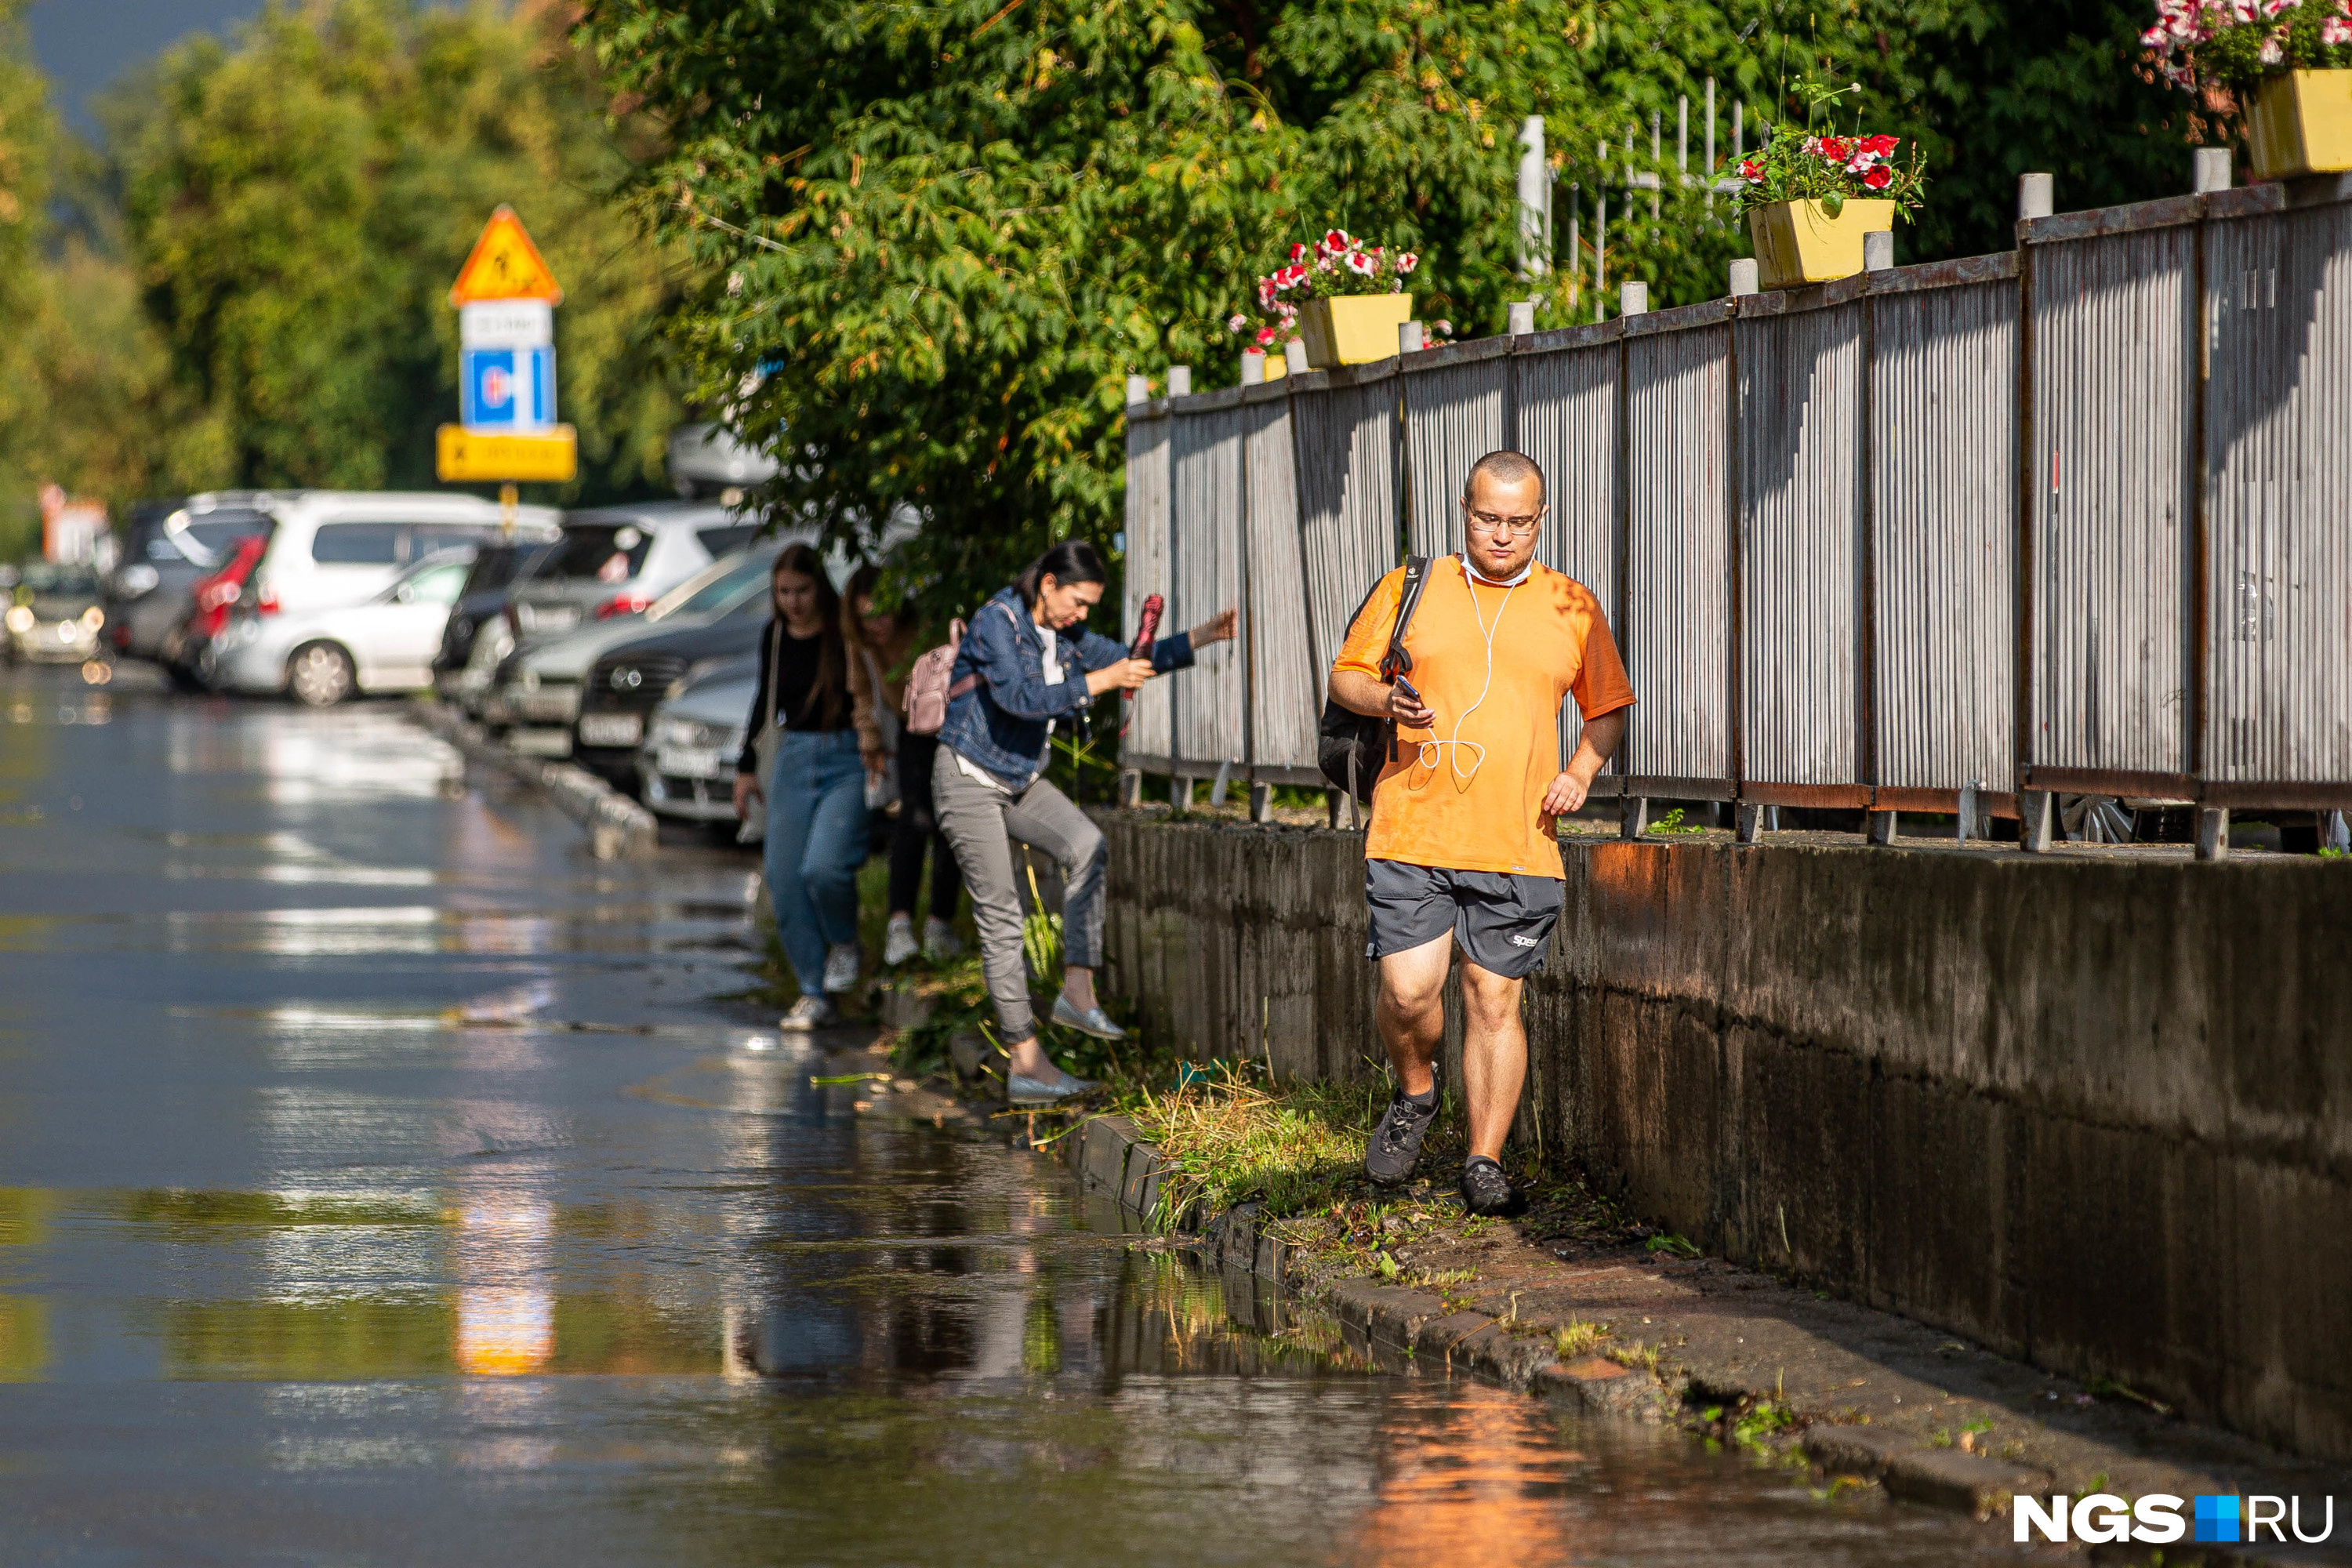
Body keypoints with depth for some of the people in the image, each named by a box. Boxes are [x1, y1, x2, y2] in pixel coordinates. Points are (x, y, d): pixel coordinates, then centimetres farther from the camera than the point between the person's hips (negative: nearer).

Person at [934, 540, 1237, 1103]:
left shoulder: (1064, 635, 6)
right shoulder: (995, 623, -18)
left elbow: (1129, 661, 14)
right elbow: (1020, 696, -30)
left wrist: (1204, 636, 2)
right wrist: (1101, 681, -31)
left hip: (1020, 781, 8)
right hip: (969, 780, -8)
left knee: (1086, 846, -18)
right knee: (1001, 915, -8)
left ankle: (1077, 989, -16)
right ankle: (1025, 1060, -7)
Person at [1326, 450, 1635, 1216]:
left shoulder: (1572, 607, 9)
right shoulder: (1410, 589, 7)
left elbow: (1608, 708, 18)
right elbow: (1345, 676, 12)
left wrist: (1579, 773, 0)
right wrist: (1387, 700, -10)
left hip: (1518, 844, 1)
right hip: (1412, 831, -1)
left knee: (1494, 1002, 0)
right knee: (1407, 988, -11)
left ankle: (1485, 1162, 8)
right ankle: (1414, 1094, 19)